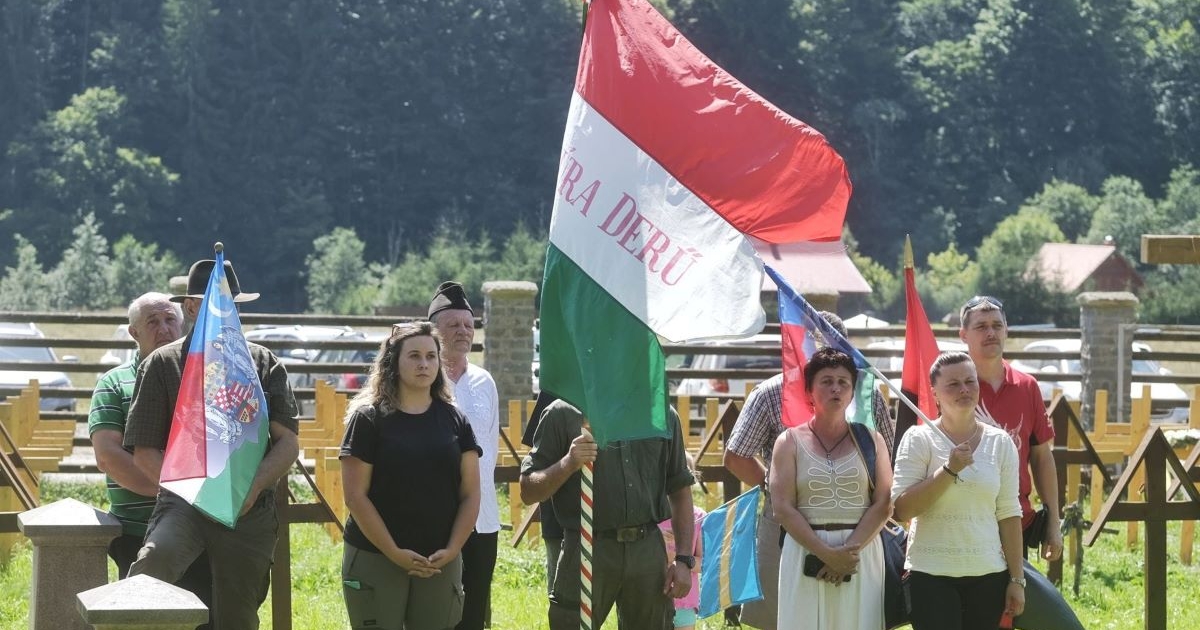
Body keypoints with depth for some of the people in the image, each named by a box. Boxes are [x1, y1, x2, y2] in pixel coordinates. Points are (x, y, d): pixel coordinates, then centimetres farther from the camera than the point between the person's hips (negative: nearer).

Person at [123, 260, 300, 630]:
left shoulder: (264, 364, 12)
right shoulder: (163, 365, 5)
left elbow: (288, 442, 5)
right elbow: (144, 453, 1)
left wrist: (253, 488, -13)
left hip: (251, 512, 2)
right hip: (183, 504, -2)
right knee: (155, 559, -36)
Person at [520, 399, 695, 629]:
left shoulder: (664, 415, 9)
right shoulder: (563, 414, -1)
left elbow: (680, 490, 15)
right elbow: (528, 493, -2)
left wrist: (684, 559, 6)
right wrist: (567, 464, -21)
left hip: (648, 550, 3)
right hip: (586, 549, -3)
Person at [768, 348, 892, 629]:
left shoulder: (870, 439, 9)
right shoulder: (791, 442, 6)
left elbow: (883, 504, 1)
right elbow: (783, 509, -3)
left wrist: (850, 550, -13)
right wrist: (827, 553, -14)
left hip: (861, 552, 1)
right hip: (806, 552, -1)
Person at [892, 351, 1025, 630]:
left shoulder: (999, 442, 7)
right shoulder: (919, 439, -2)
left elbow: (1009, 514, 8)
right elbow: (902, 509, -11)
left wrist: (1017, 579, 5)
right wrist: (949, 470, -18)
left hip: (988, 574, 3)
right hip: (932, 575, -3)